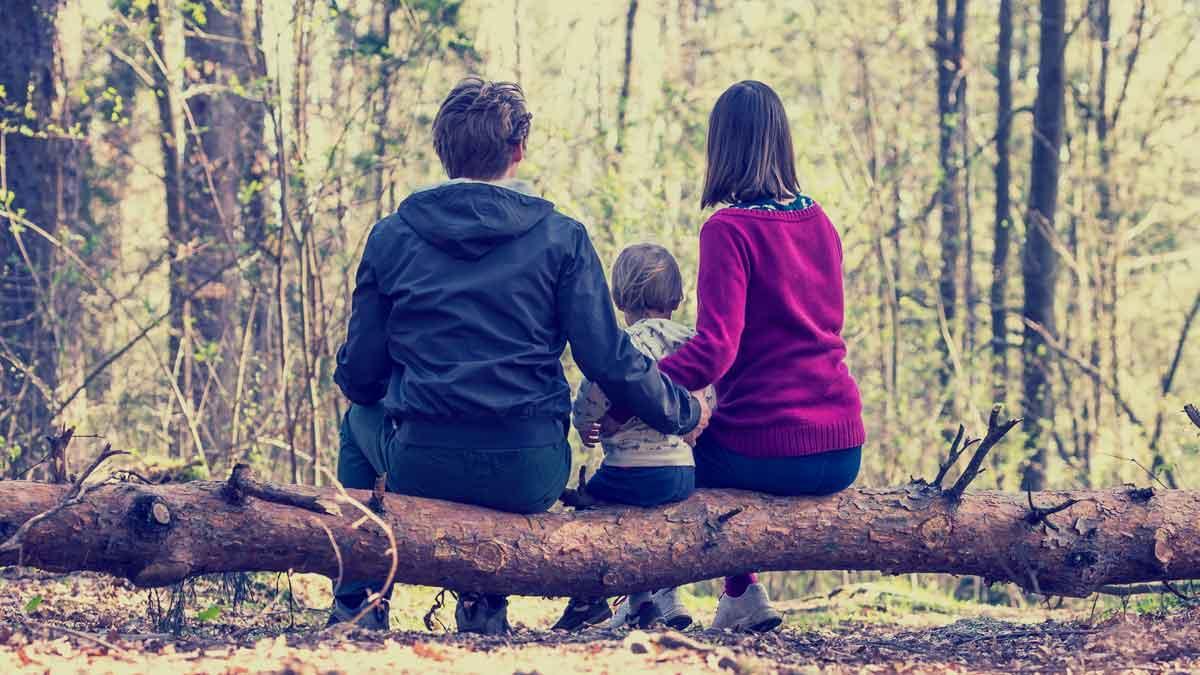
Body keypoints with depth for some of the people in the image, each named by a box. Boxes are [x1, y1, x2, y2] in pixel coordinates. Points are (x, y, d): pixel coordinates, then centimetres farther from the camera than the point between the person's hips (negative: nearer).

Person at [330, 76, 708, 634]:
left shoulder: (392, 236, 0)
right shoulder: (560, 238, -2)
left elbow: (359, 374, 3)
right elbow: (611, 363, -5)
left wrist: (361, 385, 28)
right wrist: (685, 413, 12)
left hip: (422, 468, 0)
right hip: (529, 479, 0)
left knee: (359, 421, 34)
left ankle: (359, 601, 30)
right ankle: (484, 603, 30)